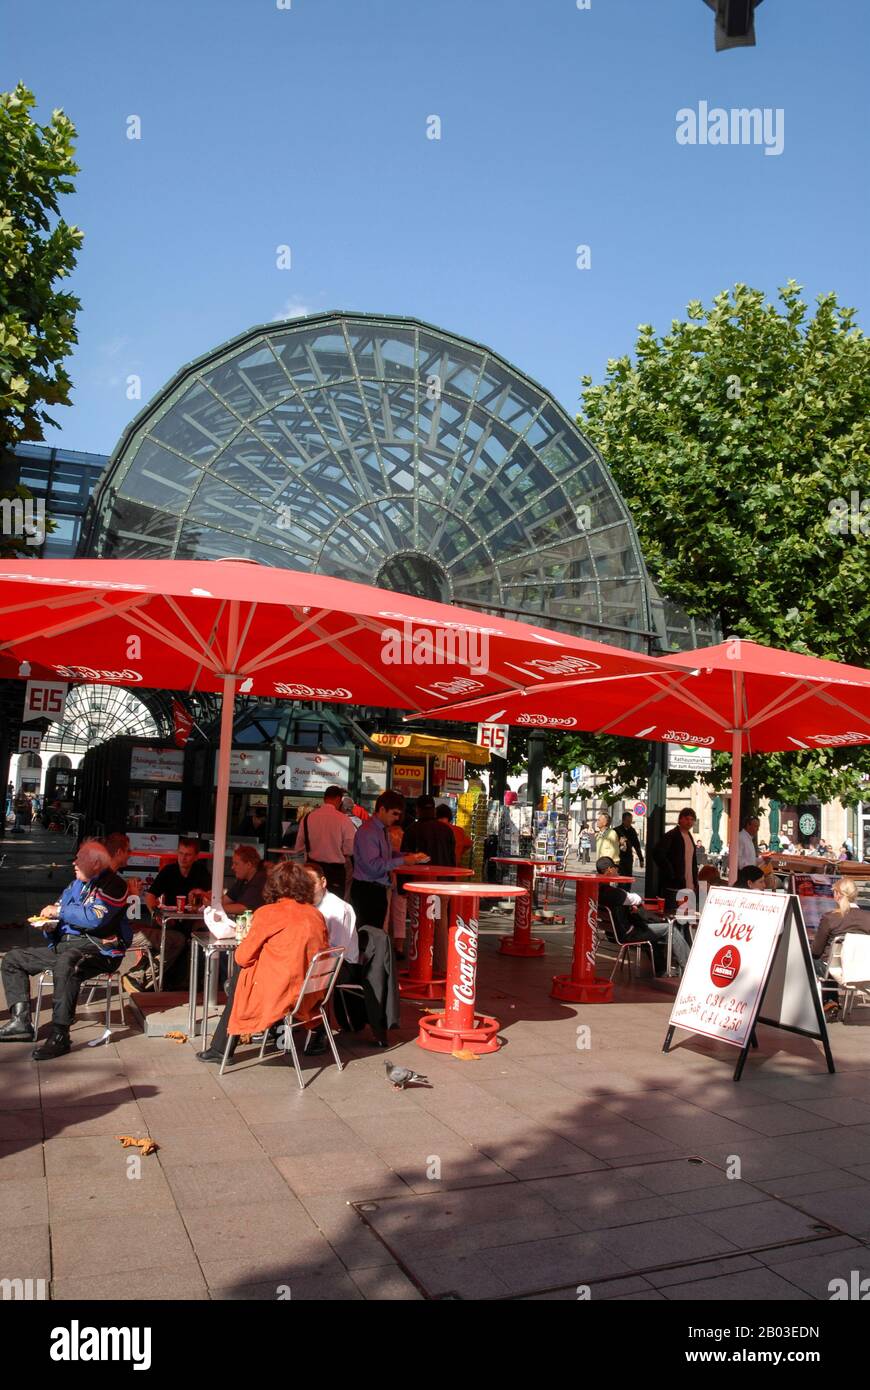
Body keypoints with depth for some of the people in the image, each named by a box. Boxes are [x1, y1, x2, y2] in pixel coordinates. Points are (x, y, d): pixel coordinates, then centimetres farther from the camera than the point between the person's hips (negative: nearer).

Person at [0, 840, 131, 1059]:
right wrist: (50, 925, -1)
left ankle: (59, 1036, -35)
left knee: (66, 962, -41)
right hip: (65, 945, 10)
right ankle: (21, 1021, 0)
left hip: (98, 948, -10)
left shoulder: (112, 885, -9)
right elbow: (62, 917, 23)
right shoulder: (76, 885, 17)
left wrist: (59, 911, -12)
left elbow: (95, 918, -23)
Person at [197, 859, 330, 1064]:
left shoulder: (267, 913, -10)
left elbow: (243, 957, -5)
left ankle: (221, 1049, 32)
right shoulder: (317, 915, 3)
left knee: (240, 971, 23)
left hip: (278, 993, -5)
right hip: (311, 994, 5)